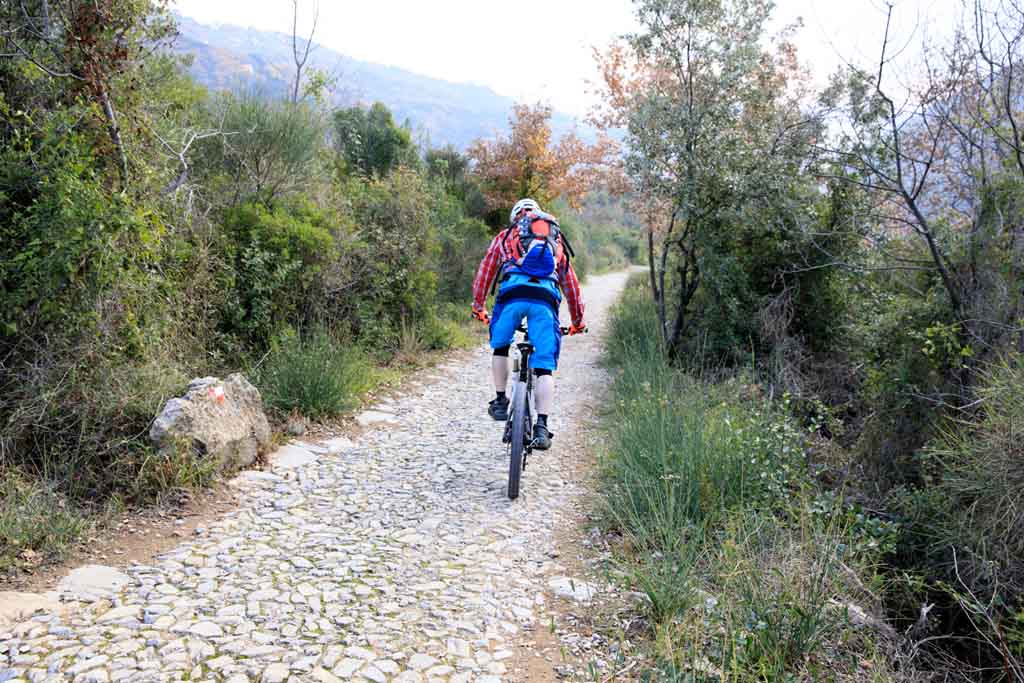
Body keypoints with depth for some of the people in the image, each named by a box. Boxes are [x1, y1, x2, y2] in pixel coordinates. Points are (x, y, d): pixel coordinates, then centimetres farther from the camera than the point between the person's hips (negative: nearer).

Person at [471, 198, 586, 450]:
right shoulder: (556, 242, 35)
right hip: (545, 298, 1)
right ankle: (541, 427, -9)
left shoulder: (505, 236, 30)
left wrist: (478, 307, 43)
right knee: (544, 368, 1)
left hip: (512, 294, -1)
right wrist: (577, 321, 44)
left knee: (500, 348, 26)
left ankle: (500, 401, 22)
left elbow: (484, 273, 31)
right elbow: (571, 283, 36)